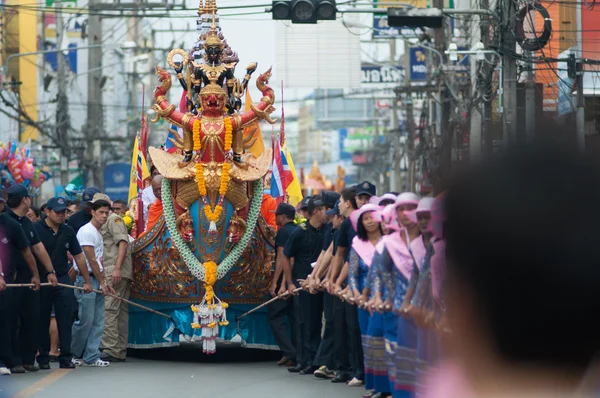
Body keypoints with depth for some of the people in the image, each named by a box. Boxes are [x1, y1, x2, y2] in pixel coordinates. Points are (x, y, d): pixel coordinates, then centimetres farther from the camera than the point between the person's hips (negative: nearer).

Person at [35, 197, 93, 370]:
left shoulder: (68, 231, 9)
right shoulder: (36, 229, -7)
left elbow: (78, 256, 15)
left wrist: (87, 281, 16)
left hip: (63, 279, 3)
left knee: (65, 321, -1)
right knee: (42, 322, 4)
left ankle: (65, 358, 3)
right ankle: (43, 358, 13)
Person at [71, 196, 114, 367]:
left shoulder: (98, 233, 18)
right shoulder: (87, 231, -10)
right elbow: (91, 260, -13)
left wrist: (104, 282, 14)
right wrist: (102, 282, -10)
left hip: (98, 281, 9)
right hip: (87, 279, -9)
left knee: (98, 321, 5)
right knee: (85, 320, -8)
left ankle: (91, 357, 7)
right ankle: (74, 355, 4)